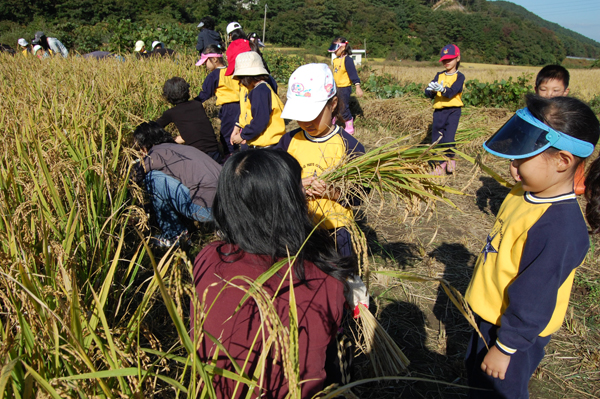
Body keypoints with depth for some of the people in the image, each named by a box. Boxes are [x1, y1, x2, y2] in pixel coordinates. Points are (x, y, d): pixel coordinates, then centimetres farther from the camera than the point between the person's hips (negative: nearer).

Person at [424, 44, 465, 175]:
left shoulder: (459, 76, 1)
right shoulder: (439, 75, 12)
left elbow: (451, 92, -18)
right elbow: (428, 93, -1)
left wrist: (442, 89, -37)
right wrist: (431, 90, -24)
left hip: (453, 111, -4)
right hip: (438, 110, 4)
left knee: (448, 139, -16)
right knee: (436, 140, 4)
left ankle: (450, 158, 13)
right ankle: (440, 166, 17)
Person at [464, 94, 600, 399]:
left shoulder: (558, 229, -36)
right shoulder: (530, 192, -6)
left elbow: (532, 301, -28)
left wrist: (505, 348, -18)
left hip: (514, 330, -8)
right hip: (492, 314, 8)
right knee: (476, 371, 29)